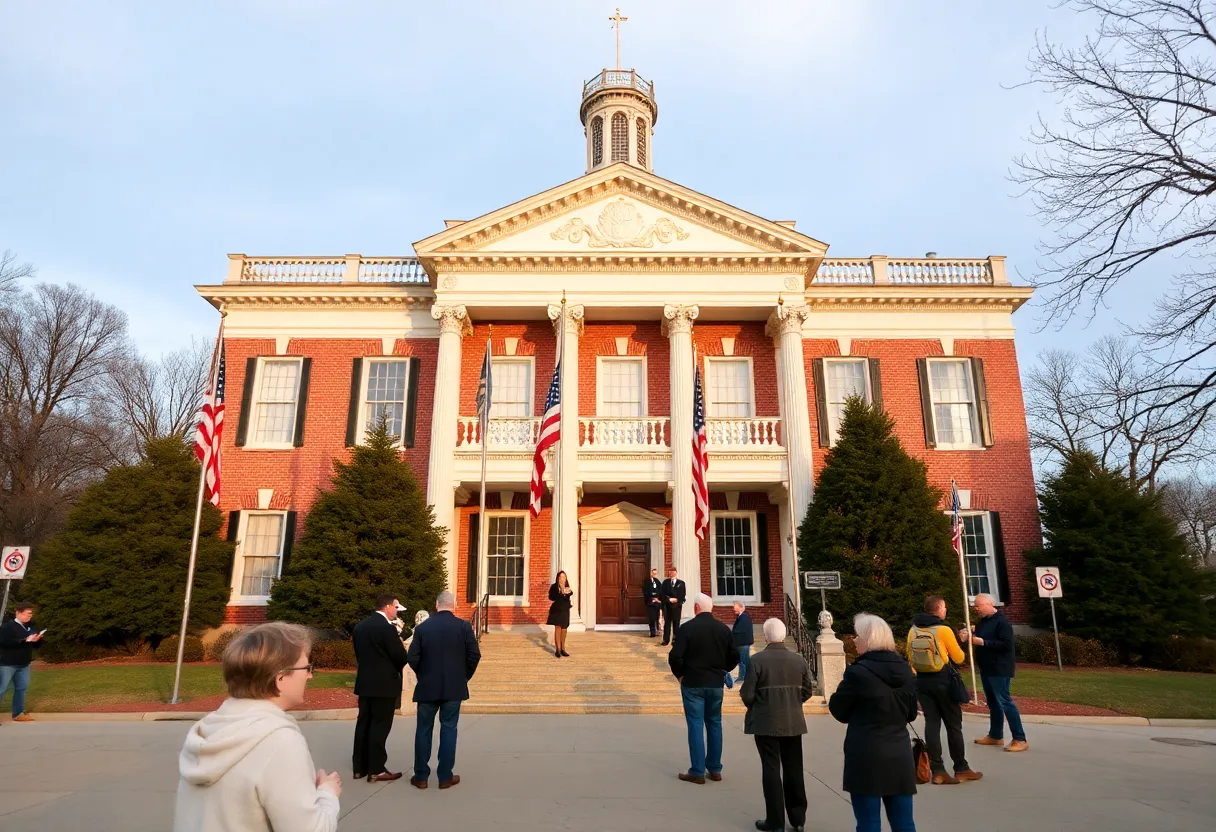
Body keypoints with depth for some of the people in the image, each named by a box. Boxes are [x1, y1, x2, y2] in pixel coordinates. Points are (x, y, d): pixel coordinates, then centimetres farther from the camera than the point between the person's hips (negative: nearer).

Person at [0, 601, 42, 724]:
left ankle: (18, 713, 19)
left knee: (21, 688, 10)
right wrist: (25, 640, -28)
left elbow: (37, 646, 15)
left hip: (24, 664, 7)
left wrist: (37, 640, -8)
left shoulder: (30, 627, 11)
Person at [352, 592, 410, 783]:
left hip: (364, 682, 8)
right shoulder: (387, 627, -18)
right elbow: (401, 657, -16)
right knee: (379, 726, -1)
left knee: (364, 723, 13)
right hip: (384, 684, -8)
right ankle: (376, 770, 4)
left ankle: (360, 767, 20)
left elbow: (359, 654, 14)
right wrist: (400, 657, 6)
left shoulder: (360, 626, 7)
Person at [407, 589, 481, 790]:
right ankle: (445, 776, 10)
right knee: (448, 729, 7)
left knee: (424, 730, 11)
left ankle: (421, 776, 17)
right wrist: (464, 676, 8)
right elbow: (474, 655, -7)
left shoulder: (422, 627, -3)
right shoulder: (464, 626, -6)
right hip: (454, 687, -1)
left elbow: (413, 658, -4)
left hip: (427, 687, 1)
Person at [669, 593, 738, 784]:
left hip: (692, 684, -4)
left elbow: (675, 657, -17)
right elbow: (734, 656, 4)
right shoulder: (724, 629, 0)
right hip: (716, 684, 4)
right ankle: (714, 769, 20)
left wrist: (679, 675, -1)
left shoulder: (686, 628, -13)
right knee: (714, 724, 14)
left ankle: (697, 772, 5)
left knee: (696, 725, 2)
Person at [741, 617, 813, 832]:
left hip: (766, 723, -4)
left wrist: (756, 706, 8)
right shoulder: (799, 660, -3)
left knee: (771, 769, 6)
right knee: (794, 769, 16)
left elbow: (747, 695, -13)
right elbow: (807, 691, 5)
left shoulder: (757, 660, -15)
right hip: (793, 722, 4)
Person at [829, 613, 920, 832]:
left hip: (867, 757, -6)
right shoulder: (905, 670, 5)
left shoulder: (858, 671, -14)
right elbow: (910, 714, 16)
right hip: (900, 755, 6)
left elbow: (839, 710, -3)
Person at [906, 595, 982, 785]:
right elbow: (959, 658, -4)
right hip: (943, 681, -4)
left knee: (932, 723, 6)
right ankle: (961, 769, 18)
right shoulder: (944, 630, -13)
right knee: (953, 725, 9)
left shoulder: (913, 630, 2)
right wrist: (957, 646, 15)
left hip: (922, 681, 4)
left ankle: (938, 771, 6)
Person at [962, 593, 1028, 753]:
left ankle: (1020, 739, -2)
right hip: (986, 669, 9)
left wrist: (983, 642, -25)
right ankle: (995, 735, 23)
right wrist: (968, 638, 1)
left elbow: (1007, 645, -23)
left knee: (1004, 702, -8)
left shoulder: (1002, 621, -15)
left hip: (999, 669, -9)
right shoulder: (982, 621, 12)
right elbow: (980, 640, 21)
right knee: (993, 702, 15)